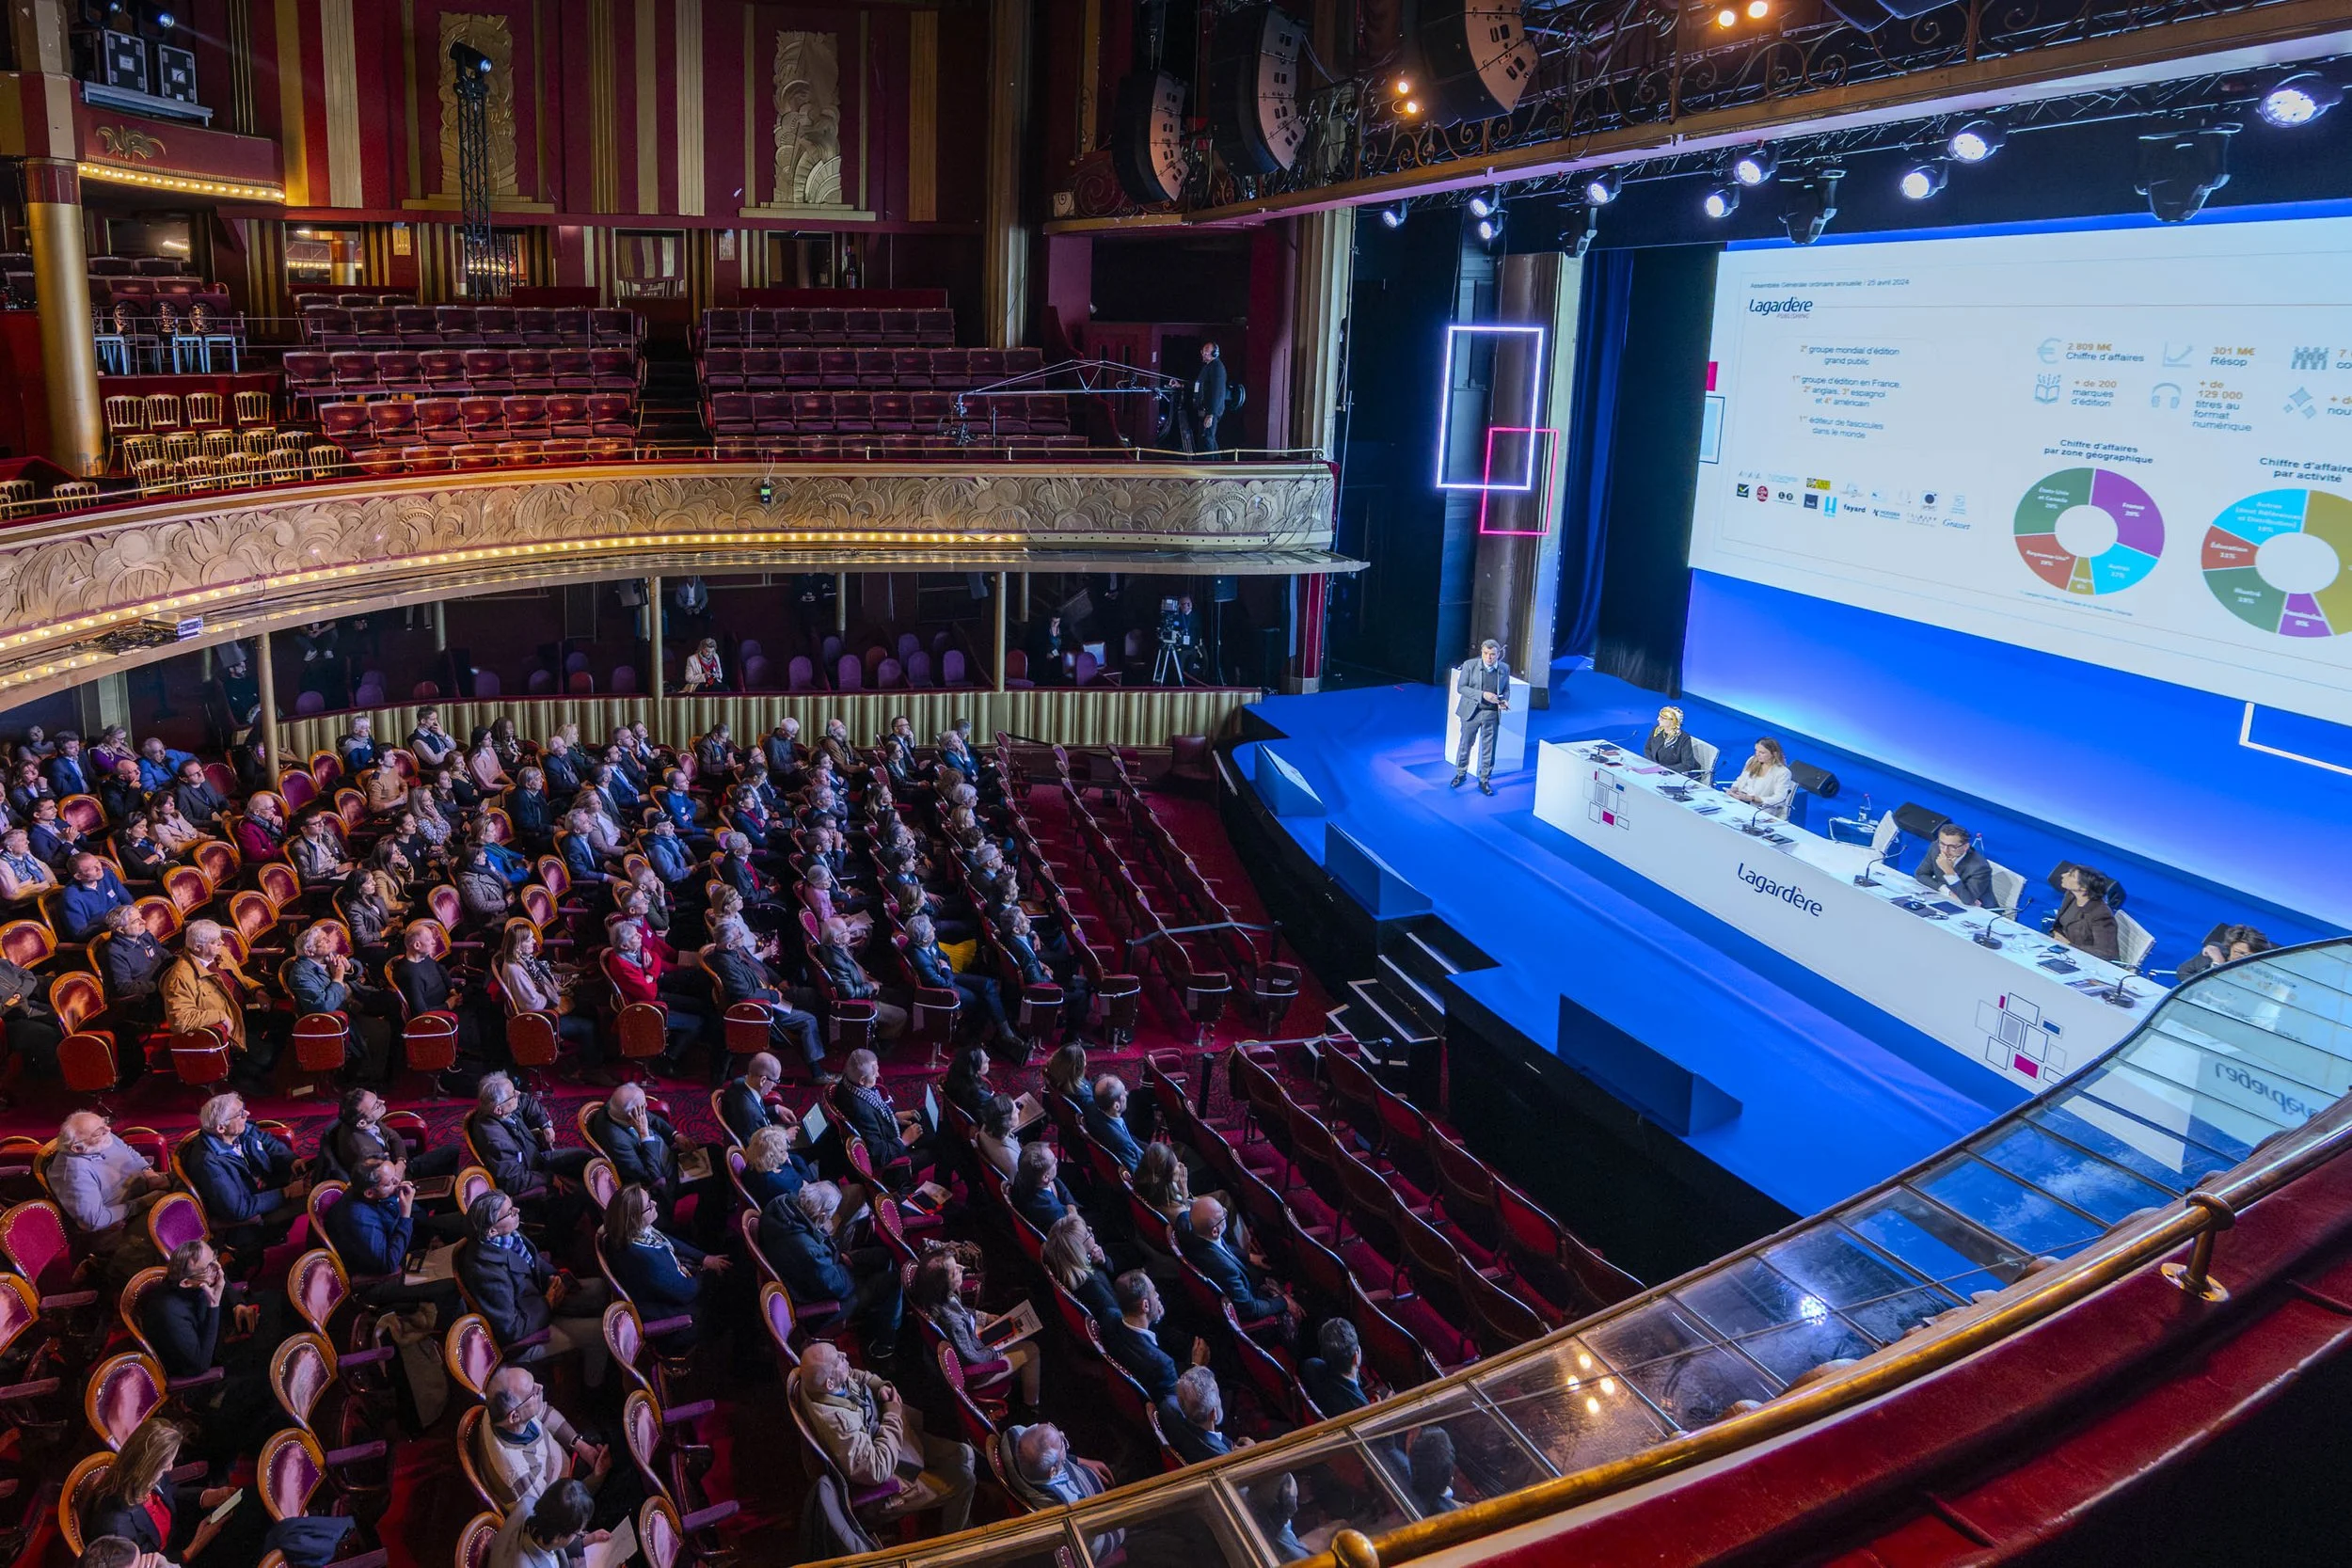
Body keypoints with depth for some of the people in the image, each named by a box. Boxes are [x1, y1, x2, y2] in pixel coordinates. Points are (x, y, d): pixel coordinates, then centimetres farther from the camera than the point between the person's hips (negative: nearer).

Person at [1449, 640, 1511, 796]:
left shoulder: (1505, 669, -1)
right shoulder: (1469, 665, -9)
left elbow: (1506, 690, 11)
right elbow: (1461, 688, -11)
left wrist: (1504, 701, -12)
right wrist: (1482, 694, -22)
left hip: (1492, 714, 1)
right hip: (1471, 712, -1)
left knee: (1489, 749, 6)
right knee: (1465, 745, 12)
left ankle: (1484, 780, 19)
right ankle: (1461, 774, 32)